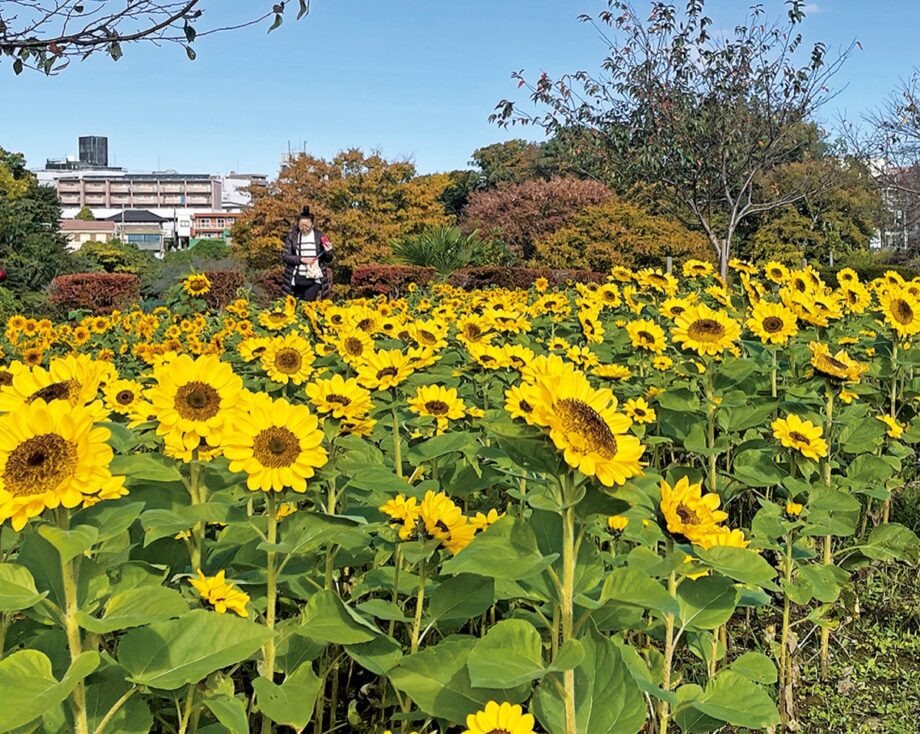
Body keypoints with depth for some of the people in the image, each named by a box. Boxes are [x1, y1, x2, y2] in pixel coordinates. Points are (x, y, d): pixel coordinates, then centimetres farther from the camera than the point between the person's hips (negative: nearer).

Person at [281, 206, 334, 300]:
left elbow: (328, 261, 5)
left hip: (314, 279, -1)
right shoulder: (292, 236, 1)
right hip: (297, 278, 1)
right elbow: (285, 256, -2)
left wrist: (328, 252, -17)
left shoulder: (320, 236, 0)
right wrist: (301, 259, -14)